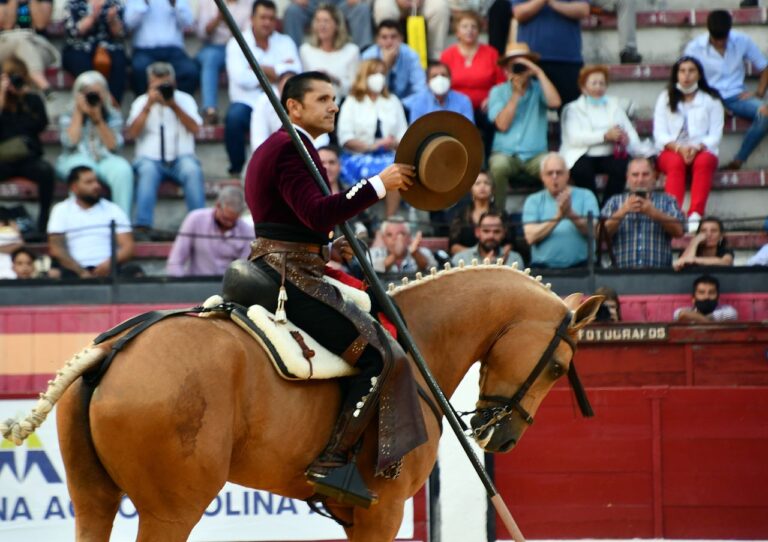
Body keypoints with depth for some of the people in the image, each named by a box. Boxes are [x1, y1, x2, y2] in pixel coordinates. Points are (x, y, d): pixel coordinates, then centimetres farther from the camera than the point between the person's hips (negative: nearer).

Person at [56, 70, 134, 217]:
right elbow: (70, 142, -8)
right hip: (74, 160, -2)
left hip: (105, 159, 2)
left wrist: (98, 120, -6)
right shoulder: (67, 117, 11)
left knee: (123, 169, -33)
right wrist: (79, 113, -2)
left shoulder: (113, 116, 14)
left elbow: (113, 145, -1)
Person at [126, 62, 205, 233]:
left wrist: (174, 105, -12)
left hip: (180, 159, 0)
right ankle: (142, 226, -42)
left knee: (192, 169, -33)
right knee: (147, 170, -35)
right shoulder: (141, 102, 12)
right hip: (151, 159, 0)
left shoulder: (184, 100, 12)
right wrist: (149, 105, -11)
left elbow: (194, 129, -4)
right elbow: (132, 133, -3)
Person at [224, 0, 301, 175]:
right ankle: (237, 167, -12)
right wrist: (277, 72, -5)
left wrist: (259, 69, -7)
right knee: (234, 116, -35)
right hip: (247, 102, -1)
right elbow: (241, 78, -12)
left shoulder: (285, 42, 12)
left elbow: (295, 73, -6)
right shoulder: (237, 43, 4)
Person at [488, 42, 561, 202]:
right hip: (506, 153, 0)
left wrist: (539, 72, -8)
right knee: (498, 166, -36)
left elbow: (555, 102, -13)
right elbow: (502, 125, -5)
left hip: (535, 154, 0)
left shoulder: (538, 88, 10)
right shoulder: (498, 92, 9)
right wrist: (516, 93, -5)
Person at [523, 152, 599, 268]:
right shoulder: (533, 201, 10)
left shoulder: (585, 196, 9)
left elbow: (594, 231, -4)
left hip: (581, 266, 0)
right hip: (543, 267, 0)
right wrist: (558, 217, -16)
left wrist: (572, 215, -20)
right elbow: (531, 237, -4)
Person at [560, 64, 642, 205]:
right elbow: (575, 138, -9)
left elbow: (629, 131, 13)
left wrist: (626, 139, -13)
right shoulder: (573, 109, 10)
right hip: (582, 156, -3)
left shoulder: (614, 105, 23)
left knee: (623, 166, -29)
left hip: (610, 155, 3)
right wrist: (606, 135, -20)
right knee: (582, 171, -35)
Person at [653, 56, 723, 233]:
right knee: (676, 162, -35)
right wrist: (679, 147, -16)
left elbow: (715, 135, 2)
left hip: (702, 150, 0)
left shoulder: (711, 99, 12)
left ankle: (695, 216, -48)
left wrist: (697, 147, -18)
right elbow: (659, 134, 3)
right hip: (671, 151, 0)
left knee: (704, 161, -35)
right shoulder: (666, 98, 13)